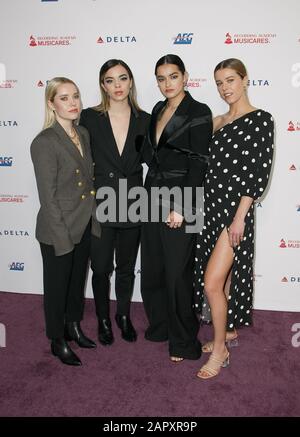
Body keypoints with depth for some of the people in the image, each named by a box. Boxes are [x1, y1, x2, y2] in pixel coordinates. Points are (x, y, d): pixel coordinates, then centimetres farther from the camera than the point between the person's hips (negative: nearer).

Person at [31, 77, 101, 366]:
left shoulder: (83, 135, 5)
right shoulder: (44, 143, -17)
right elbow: (48, 196, -18)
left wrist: (92, 219, 8)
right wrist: (62, 237, -17)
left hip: (84, 225, 7)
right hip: (58, 231, -7)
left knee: (78, 280, 21)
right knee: (57, 285, 11)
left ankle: (74, 328, 43)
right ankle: (58, 342, 31)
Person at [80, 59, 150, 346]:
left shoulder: (144, 120, 0)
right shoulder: (89, 118, -5)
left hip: (132, 205, 2)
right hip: (100, 204, -1)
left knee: (126, 268, 16)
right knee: (101, 268, 10)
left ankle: (124, 315, 38)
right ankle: (103, 319, 33)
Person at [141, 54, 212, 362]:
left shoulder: (198, 112, -8)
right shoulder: (158, 111, 13)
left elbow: (199, 163, -14)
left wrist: (180, 207, -18)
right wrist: (149, 193, 9)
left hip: (179, 200, -7)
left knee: (177, 271, 1)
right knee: (151, 267, 12)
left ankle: (183, 341, 19)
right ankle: (159, 325, 33)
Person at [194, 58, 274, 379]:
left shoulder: (260, 119, -7)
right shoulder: (218, 122, 14)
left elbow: (258, 172, -13)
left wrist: (240, 216, -17)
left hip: (235, 207, -7)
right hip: (212, 205, 7)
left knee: (213, 282, -8)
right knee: (221, 276, 16)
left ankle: (220, 350, 12)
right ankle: (228, 330, 36)